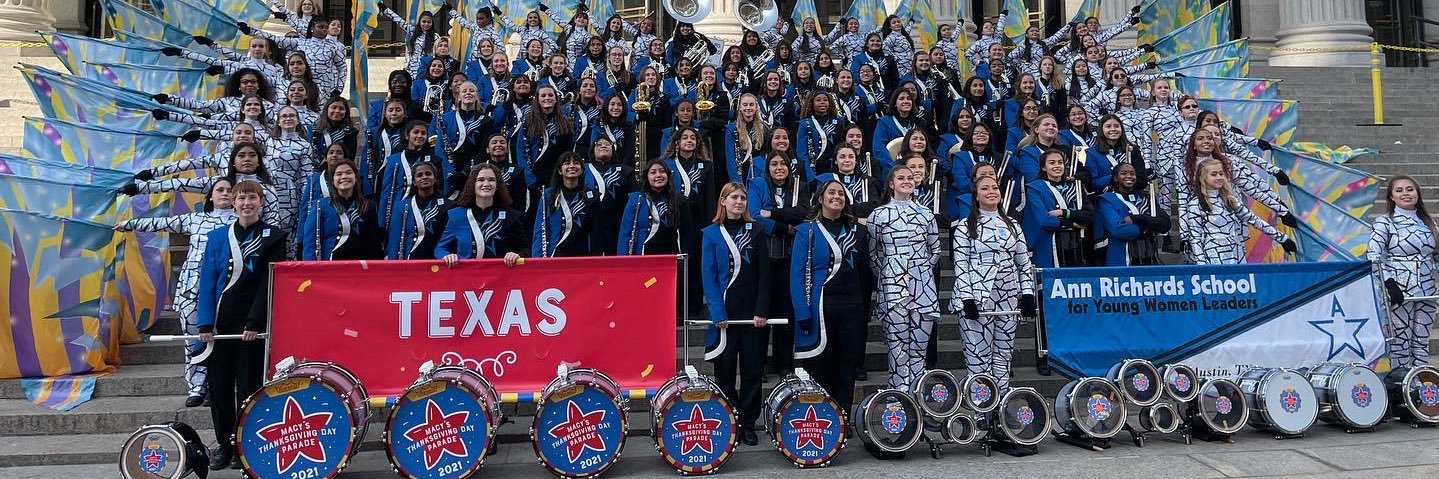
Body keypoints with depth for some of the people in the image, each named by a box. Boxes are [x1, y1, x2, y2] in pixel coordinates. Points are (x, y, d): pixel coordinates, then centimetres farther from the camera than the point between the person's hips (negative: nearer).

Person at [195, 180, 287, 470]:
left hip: (253, 323, -2)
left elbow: (270, 283, -4)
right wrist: (205, 324, -6)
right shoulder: (217, 237, 9)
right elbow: (207, 281, 4)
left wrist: (254, 322, -12)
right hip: (221, 322, 3)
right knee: (219, 385, 6)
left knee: (248, 386, 1)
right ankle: (223, 443, 18)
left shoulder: (273, 238, 2)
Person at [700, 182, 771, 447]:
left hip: (753, 310, 2)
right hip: (724, 310, -1)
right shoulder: (712, 233, 3)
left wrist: (762, 310, -7)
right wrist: (717, 312, -13)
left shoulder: (756, 231, 7)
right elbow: (708, 274, -3)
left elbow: (764, 274, 3)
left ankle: (748, 424, 14)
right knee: (725, 369, 3)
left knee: (753, 370, 4)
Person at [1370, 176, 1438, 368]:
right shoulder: (1384, 222, -5)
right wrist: (1389, 283, -22)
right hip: (1399, 290, -5)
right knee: (1400, 342, -1)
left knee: (1422, 342, 10)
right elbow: (1373, 258, -14)